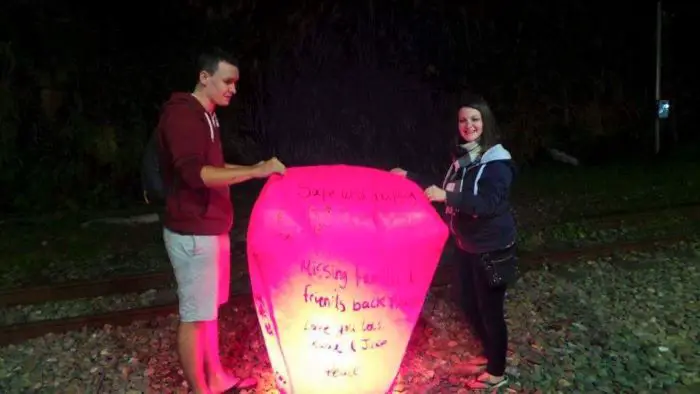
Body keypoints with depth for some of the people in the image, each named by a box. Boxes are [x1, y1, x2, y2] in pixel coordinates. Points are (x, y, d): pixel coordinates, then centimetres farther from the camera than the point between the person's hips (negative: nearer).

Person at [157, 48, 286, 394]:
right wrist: (255, 172, -30)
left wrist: (253, 168, 13)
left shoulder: (205, 117, 15)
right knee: (194, 316, 1)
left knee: (209, 309, 18)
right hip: (192, 233, -10)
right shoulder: (181, 114, -16)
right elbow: (194, 174, -28)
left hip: (211, 229, 10)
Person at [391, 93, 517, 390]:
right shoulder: (462, 157, 5)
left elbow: (490, 203, -30)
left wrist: (447, 196, -38)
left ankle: (497, 372, 22)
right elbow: (445, 193, 15)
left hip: (491, 249, -8)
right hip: (466, 246, 8)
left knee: (490, 309, 4)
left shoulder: (497, 161, -18)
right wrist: (409, 177, 11)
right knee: (471, 306, 18)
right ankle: (489, 355, 40)